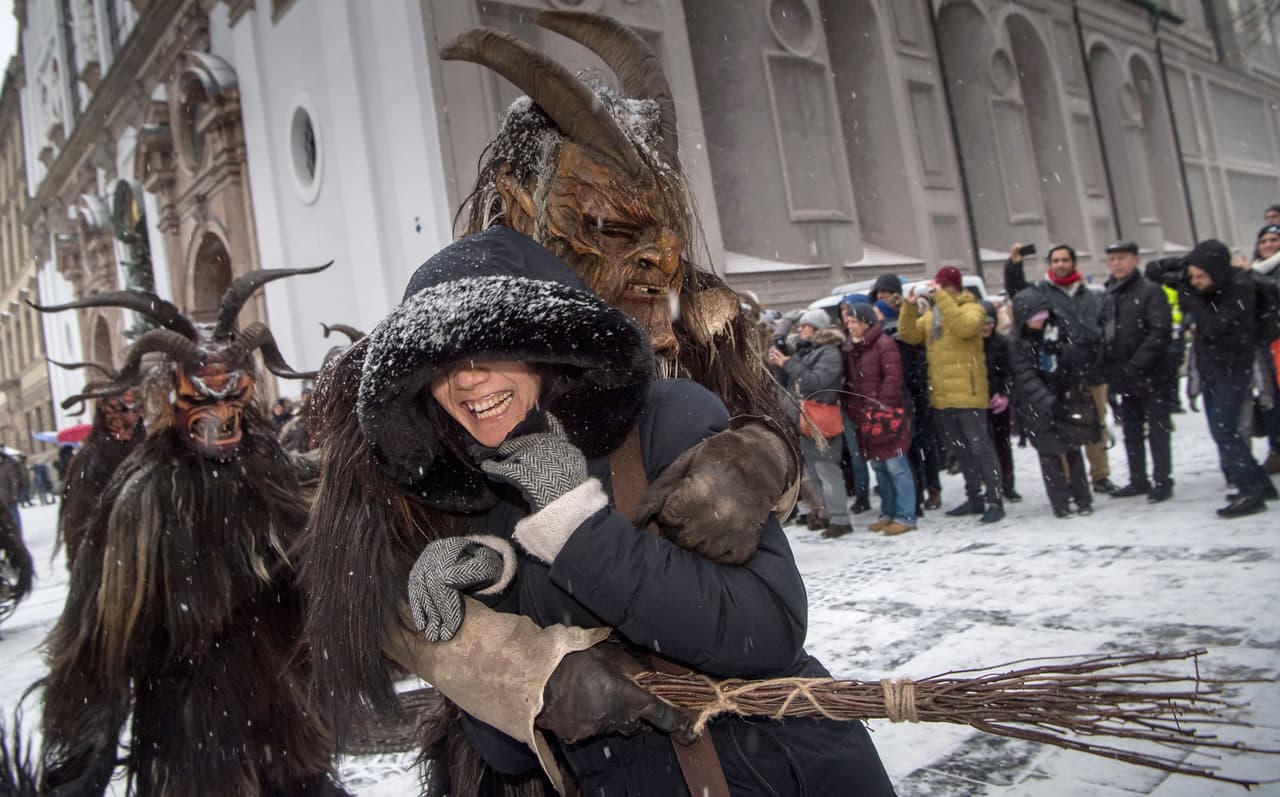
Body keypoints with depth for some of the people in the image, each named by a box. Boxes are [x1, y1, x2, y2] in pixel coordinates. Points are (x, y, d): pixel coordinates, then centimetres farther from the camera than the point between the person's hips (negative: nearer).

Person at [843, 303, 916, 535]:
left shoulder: (884, 344, -9)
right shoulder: (850, 348, 14)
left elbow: (893, 378, -16)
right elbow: (849, 382, 17)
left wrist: (880, 406, -18)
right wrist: (853, 409, 6)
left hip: (887, 415, -8)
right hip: (866, 418, 8)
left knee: (896, 466, -6)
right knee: (878, 466, 13)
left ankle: (905, 516, -1)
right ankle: (888, 513, 23)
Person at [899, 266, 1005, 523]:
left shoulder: (971, 308, -3)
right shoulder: (930, 314, 17)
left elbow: (964, 327, -25)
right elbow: (909, 335, 6)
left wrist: (941, 297, -26)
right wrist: (910, 306, -7)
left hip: (967, 393, -7)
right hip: (941, 396, 7)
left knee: (980, 447, -5)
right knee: (961, 450, 14)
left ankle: (995, 501, -1)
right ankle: (974, 499, 24)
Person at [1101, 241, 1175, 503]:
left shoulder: (1150, 291, -8)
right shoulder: (1108, 296, 13)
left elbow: (1161, 332, -16)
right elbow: (1104, 334, 16)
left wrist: (1136, 364, -21)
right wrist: (1109, 369, 5)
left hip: (1150, 376, -7)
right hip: (1124, 379, 7)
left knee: (1157, 430, 0)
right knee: (1131, 432, 13)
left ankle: (1162, 481, 7)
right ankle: (1138, 480, 23)